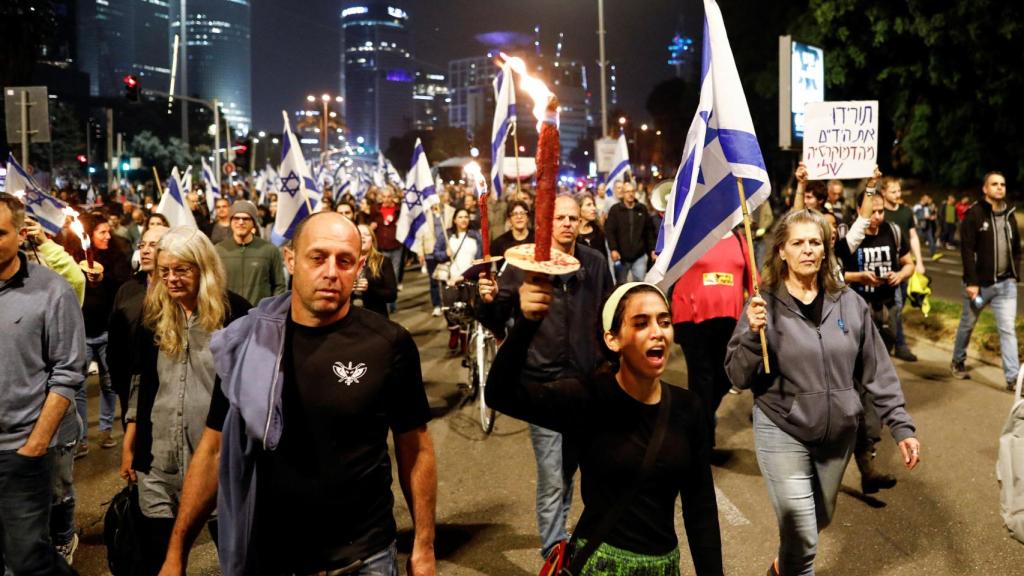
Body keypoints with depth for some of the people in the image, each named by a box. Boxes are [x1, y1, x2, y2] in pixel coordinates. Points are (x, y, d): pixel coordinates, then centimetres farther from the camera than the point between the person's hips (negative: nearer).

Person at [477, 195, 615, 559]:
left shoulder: (595, 264, 4)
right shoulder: (522, 264, -5)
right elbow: (497, 320, -2)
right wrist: (488, 301, -23)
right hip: (543, 384, -3)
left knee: (570, 468, 19)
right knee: (551, 477, -4)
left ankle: (559, 537, 40)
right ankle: (554, 551, 12)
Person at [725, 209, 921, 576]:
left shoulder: (850, 303, -1)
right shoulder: (764, 305, -10)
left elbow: (878, 371, 4)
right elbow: (738, 378, -10)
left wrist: (901, 426, 0)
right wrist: (753, 335, -25)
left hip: (839, 434, 4)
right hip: (783, 434, -4)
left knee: (821, 520, 23)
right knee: (801, 540, -4)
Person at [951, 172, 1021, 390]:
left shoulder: (1010, 213, 8)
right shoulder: (974, 214, -10)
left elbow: (1016, 247, 14)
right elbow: (967, 250, -14)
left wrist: (1016, 275, 7)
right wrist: (971, 282, -18)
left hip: (1005, 283, 4)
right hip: (979, 283, -4)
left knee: (1008, 329, -1)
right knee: (967, 325, 13)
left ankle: (1013, 378, -2)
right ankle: (958, 362, 33)